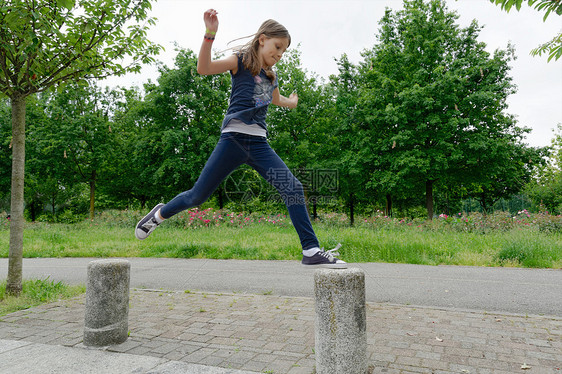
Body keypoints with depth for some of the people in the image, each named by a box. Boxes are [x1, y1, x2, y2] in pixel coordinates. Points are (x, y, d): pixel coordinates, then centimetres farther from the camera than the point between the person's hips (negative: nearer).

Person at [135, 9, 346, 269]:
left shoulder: (270, 75, 22)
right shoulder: (241, 61, 4)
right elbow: (204, 68, -13)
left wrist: (291, 103, 59)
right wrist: (210, 34, -24)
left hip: (259, 144, 6)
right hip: (234, 138, -5)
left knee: (293, 189, -11)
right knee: (198, 196, -1)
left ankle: (311, 252, -7)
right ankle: (160, 213, 29)